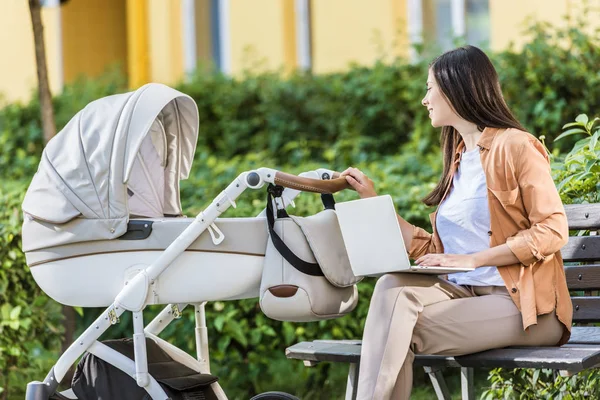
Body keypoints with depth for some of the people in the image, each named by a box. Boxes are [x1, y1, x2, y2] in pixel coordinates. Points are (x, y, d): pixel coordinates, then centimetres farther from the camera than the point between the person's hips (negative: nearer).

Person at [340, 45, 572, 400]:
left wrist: (471, 259, -17)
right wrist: (373, 200, 19)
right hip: (465, 293, 6)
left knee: (402, 327, -26)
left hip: (522, 303, -6)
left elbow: (553, 230, -12)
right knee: (392, 287, -24)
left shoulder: (515, 145, -2)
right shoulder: (459, 159, 22)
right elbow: (432, 251, 18)